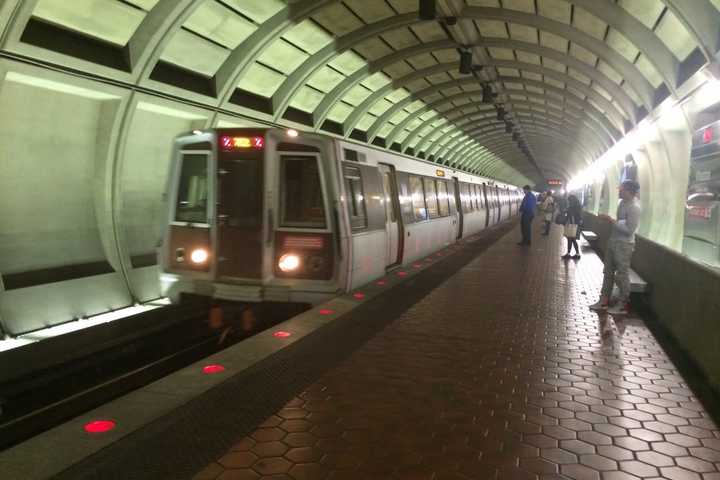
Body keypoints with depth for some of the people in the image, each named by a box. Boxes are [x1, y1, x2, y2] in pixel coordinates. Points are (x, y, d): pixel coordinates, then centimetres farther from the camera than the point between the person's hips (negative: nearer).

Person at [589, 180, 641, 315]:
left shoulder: (634, 207, -20)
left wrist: (611, 220, -21)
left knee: (622, 275, 1)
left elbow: (629, 229, -25)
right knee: (608, 272, 14)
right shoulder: (623, 202, 8)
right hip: (614, 241, 9)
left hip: (624, 245, -9)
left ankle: (623, 305, 14)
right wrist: (610, 220, 4)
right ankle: (604, 300, 24)